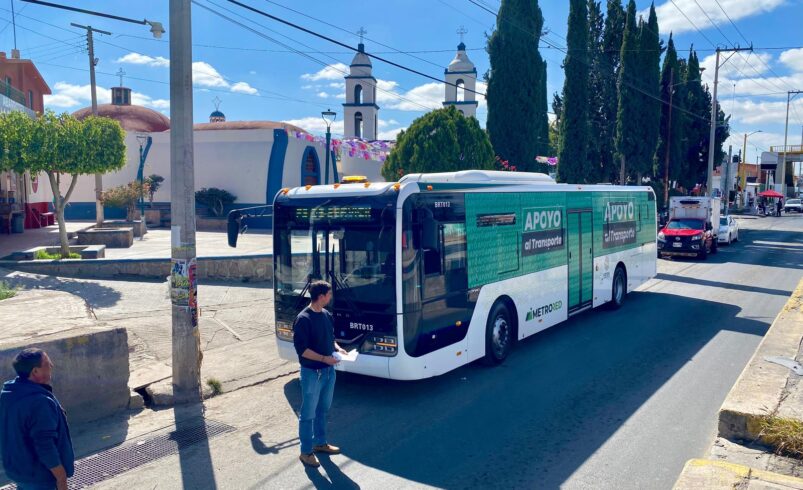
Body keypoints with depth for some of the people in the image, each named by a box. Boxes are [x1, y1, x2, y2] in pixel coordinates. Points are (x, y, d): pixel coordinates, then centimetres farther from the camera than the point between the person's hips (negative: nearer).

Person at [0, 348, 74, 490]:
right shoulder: (40, 402, -30)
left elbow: (13, 432, 13)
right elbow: (45, 445, -29)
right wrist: (61, 477, -19)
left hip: (17, 468, 9)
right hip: (40, 476, -9)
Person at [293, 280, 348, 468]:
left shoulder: (327, 315, 4)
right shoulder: (303, 319, -20)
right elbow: (302, 349, -21)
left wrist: (337, 348, -1)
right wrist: (324, 358, -23)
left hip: (328, 370, 8)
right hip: (312, 373, -8)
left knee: (323, 409, 21)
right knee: (308, 413, 5)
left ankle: (320, 443, 37)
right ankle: (306, 452, 18)